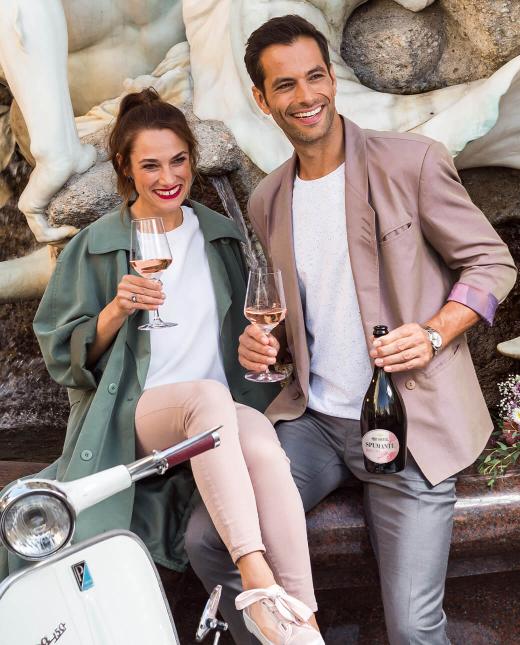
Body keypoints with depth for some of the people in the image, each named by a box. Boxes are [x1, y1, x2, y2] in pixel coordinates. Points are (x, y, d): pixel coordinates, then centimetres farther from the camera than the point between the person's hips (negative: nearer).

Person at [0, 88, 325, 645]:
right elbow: (62, 356, 4)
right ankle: (259, 583, -46)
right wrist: (116, 311, -14)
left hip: (224, 410, 3)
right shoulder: (95, 247, 7)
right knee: (207, 396, -38)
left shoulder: (221, 235, 17)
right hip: (136, 415, -2)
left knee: (263, 447, -34)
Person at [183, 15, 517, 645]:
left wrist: (432, 335, -17)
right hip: (313, 418, 5)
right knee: (206, 538, -11)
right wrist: (264, 342, 1)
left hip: (407, 420, -4)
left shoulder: (412, 161, -4)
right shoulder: (267, 202, 12)